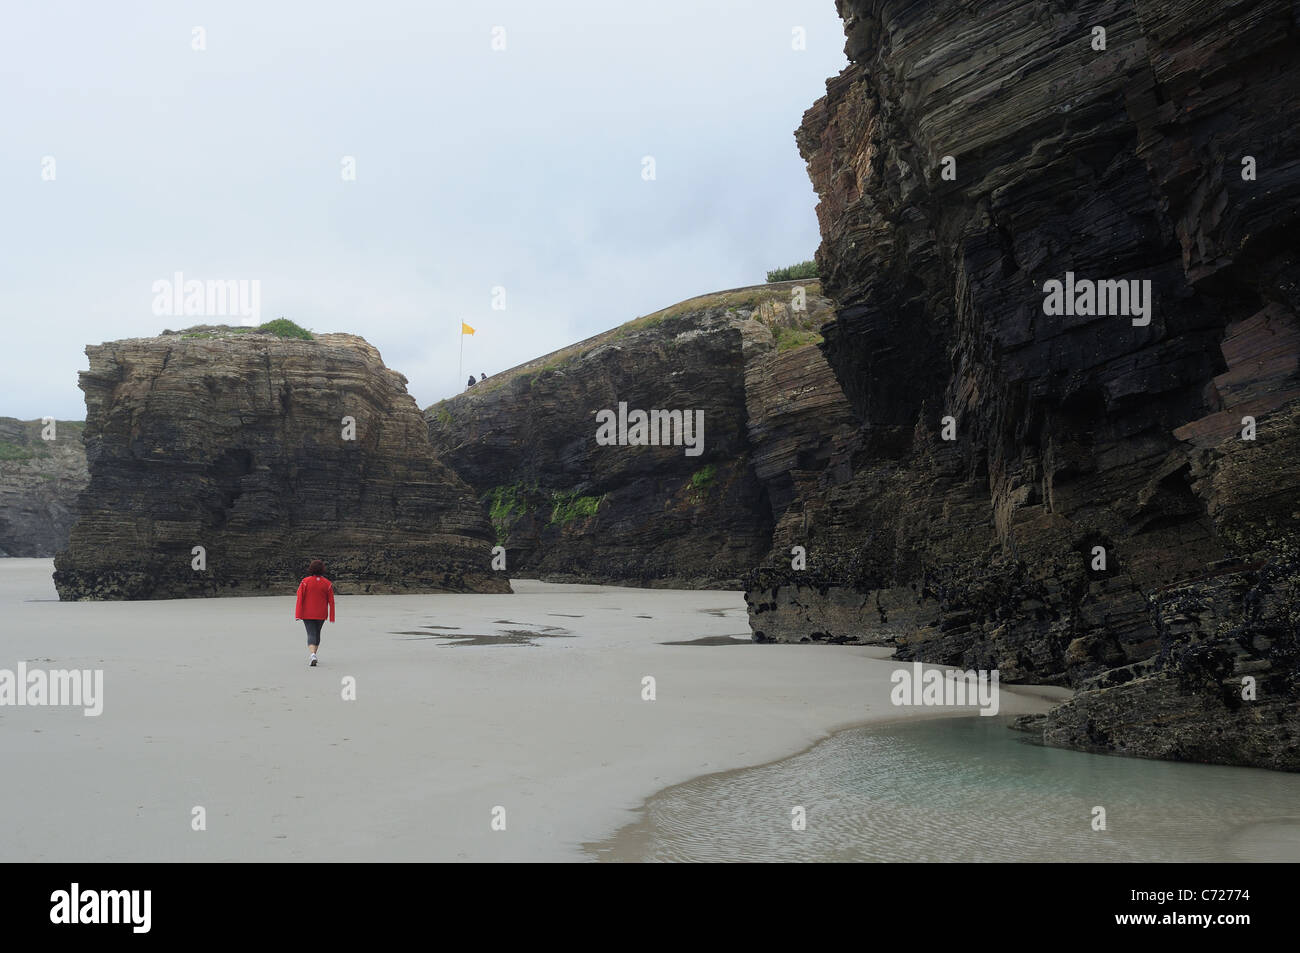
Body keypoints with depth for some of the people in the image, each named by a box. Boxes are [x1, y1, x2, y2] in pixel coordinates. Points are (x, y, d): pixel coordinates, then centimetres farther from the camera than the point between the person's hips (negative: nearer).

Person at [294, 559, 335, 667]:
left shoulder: (305, 582, -8)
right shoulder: (328, 583, -3)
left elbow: (300, 598, -11)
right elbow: (331, 601, -2)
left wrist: (298, 614, -8)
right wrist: (331, 617, 3)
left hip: (307, 614, -2)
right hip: (321, 614, 2)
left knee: (311, 634, -2)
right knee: (317, 633, 19)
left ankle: (313, 655, -24)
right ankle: (313, 655, 28)